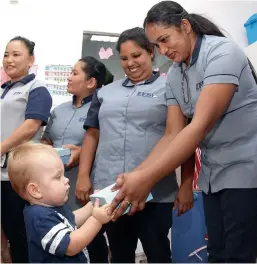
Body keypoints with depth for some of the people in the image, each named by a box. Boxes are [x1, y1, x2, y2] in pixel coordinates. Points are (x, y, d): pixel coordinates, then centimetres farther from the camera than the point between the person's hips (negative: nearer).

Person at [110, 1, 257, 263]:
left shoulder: (221, 52, -16)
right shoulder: (173, 76, 7)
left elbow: (202, 125, -26)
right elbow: (172, 135, 2)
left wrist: (147, 179, -31)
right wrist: (137, 176, -14)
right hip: (212, 174, 7)